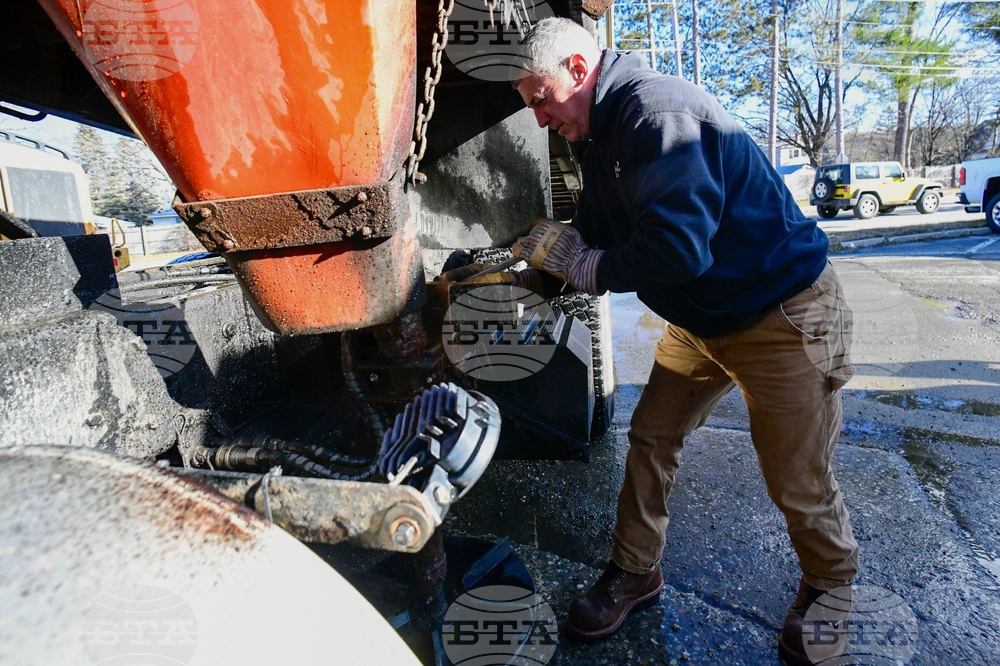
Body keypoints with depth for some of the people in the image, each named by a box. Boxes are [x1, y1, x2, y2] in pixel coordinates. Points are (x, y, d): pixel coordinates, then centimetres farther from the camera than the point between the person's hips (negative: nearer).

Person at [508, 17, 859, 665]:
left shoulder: (657, 110, -25)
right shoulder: (605, 135, 7)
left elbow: (679, 248, -35)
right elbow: (591, 242, 11)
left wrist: (584, 265, -20)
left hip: (784, 319, -9)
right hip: (703, 319, 9)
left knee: (799, 485, 4)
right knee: (651, 438, 9)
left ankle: (833, 590, 36)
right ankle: (636, 574, 28)